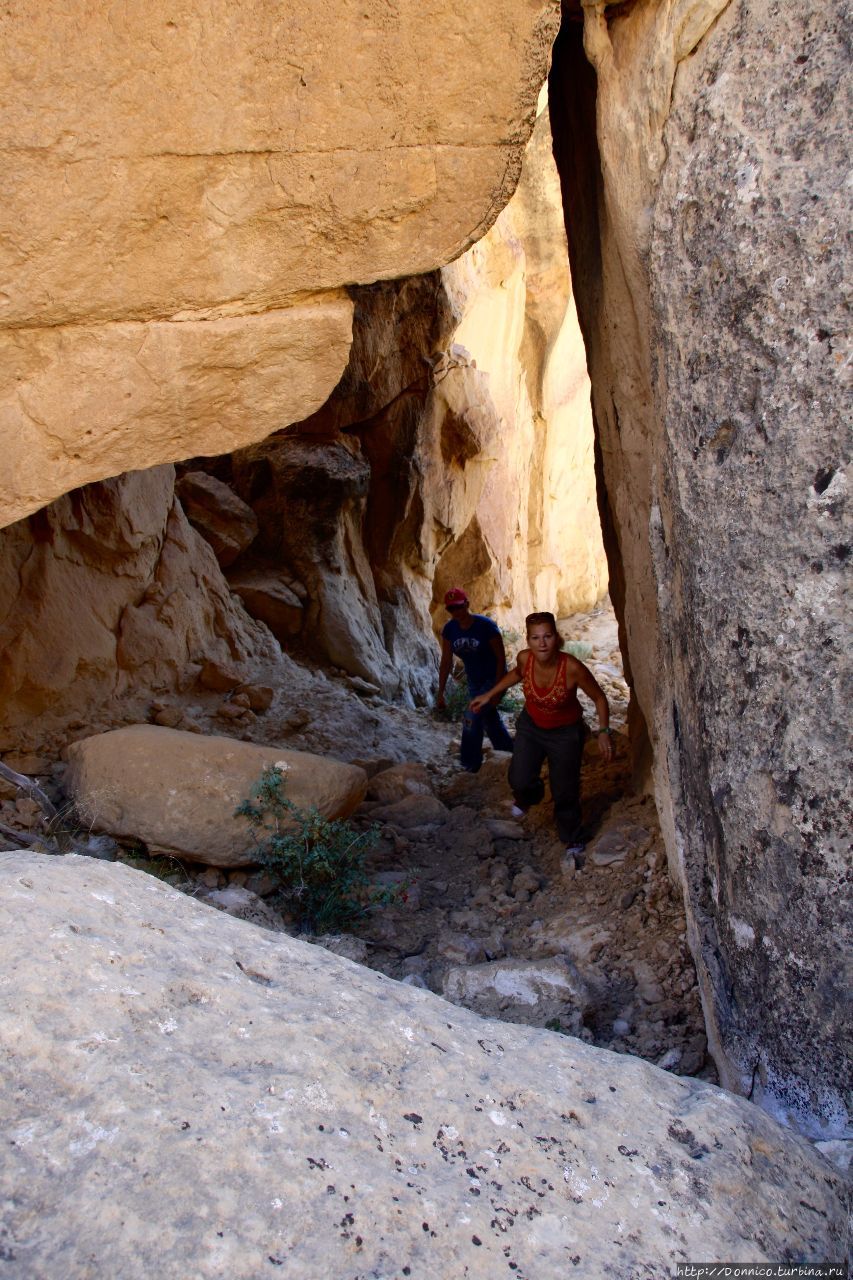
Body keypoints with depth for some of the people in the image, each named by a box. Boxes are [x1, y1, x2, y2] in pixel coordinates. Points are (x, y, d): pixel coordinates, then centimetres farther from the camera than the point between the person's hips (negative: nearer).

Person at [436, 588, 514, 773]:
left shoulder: (486, 626, -25)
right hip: (474, 681, 6)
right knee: (489, 721, 19)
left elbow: (501, 658, -19)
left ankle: (469, 767, -3)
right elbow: (446, 662, -3)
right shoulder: (449, 630, -11)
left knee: (471, 719, -17)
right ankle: (508, 753, 41)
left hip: (494, 679, -6)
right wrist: (440, 693, -3)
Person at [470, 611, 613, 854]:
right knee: (520, 780, -6)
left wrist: (603, 732, -20)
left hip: (565, 733, -3)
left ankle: (572, 838, 35)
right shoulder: (524, 658, -23)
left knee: (565, 791, 6)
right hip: (531, 725, 3)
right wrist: (489, 695, 6)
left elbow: (599, 698, -16)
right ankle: (527, 797, 34)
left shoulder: (572, 668, -33)